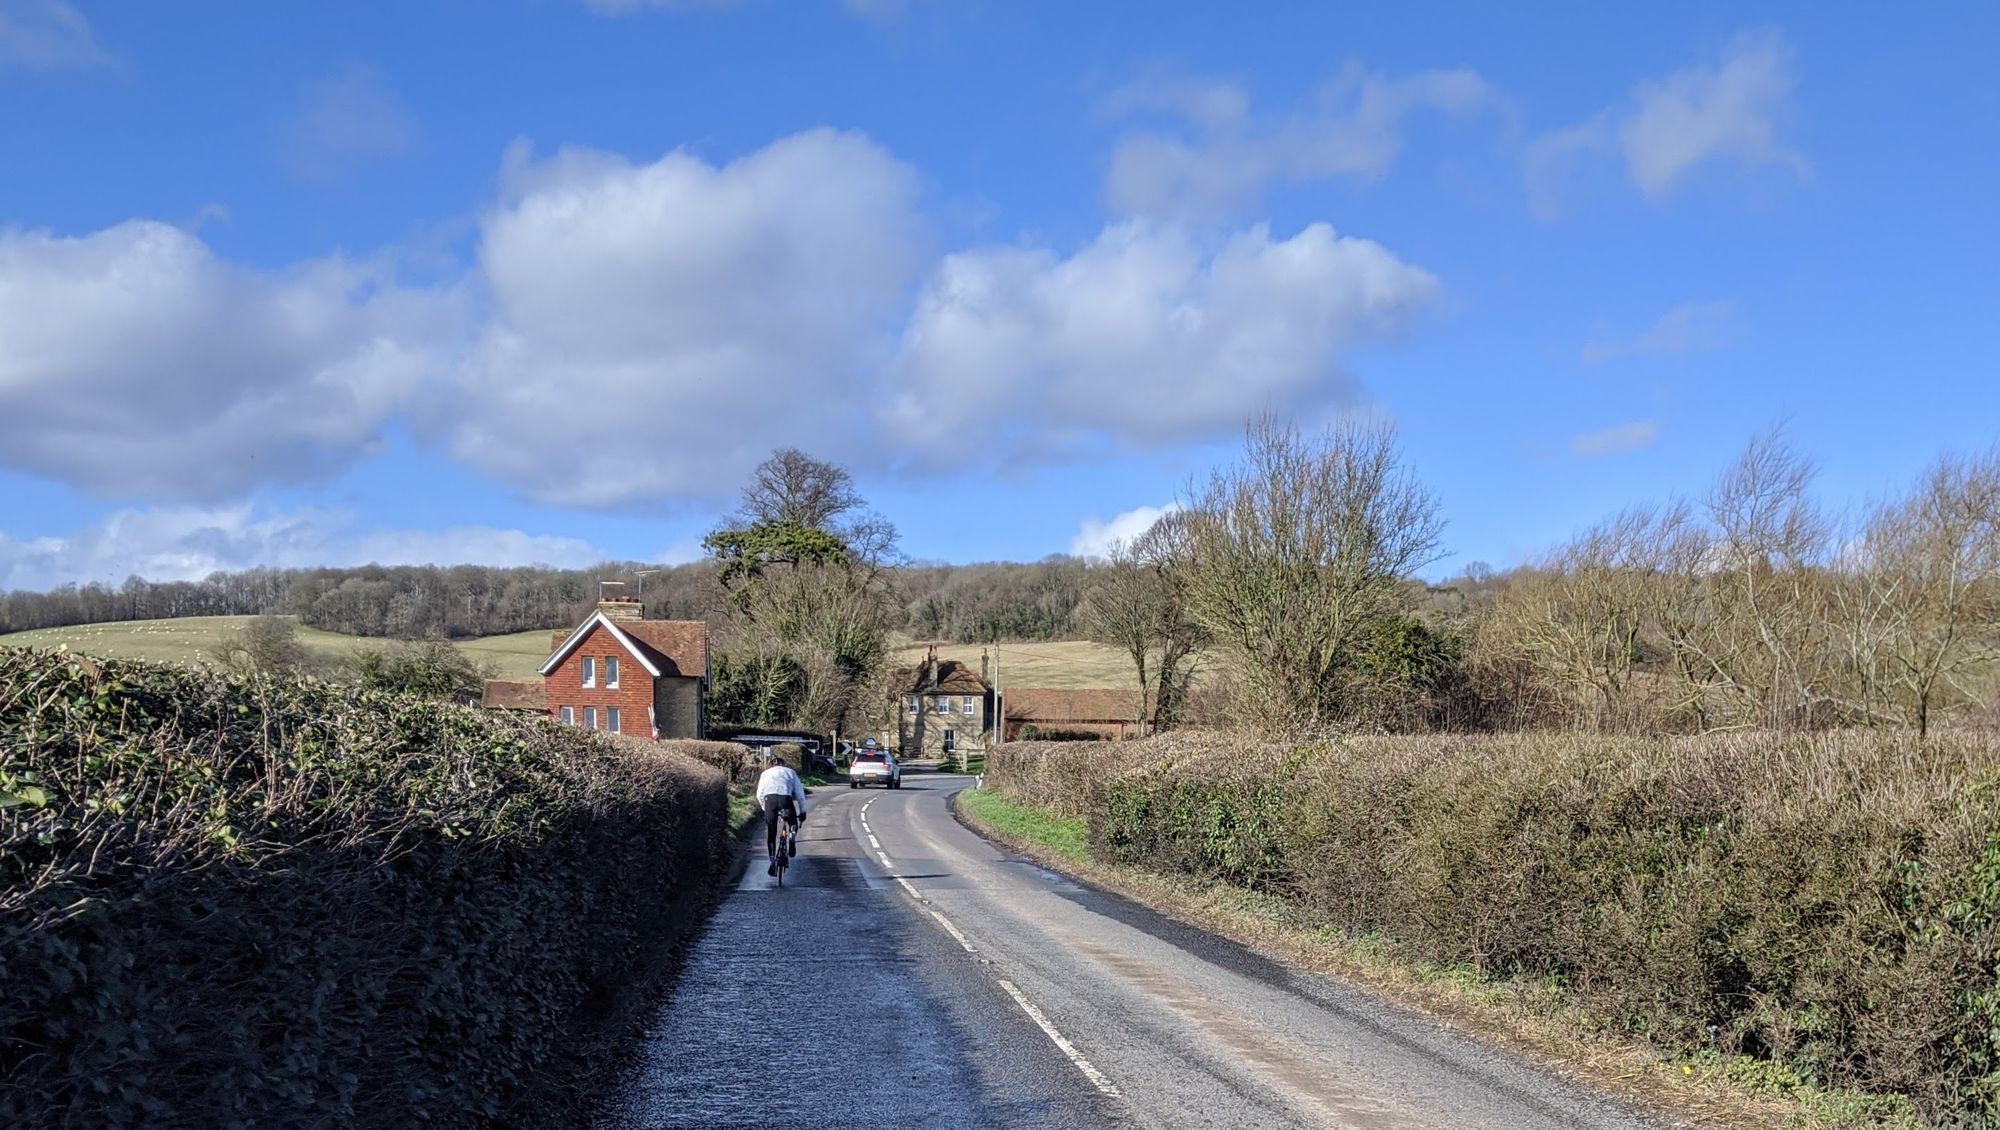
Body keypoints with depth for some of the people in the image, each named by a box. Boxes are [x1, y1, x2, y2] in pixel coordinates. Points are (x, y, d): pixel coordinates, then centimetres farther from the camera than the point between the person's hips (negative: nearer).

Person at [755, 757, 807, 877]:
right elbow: (800, 793, 21)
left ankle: (773, 861, 4)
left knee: (770, 833, 10)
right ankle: (792, 837, -5)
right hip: (785, 798, -1)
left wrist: (765, 809, 33)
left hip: (769, 799, 1)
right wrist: (802, 812, 26)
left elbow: (759, 795, 22)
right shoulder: (790, 772, 27)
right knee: (793, 823, 25)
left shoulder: (765, 773, 29)